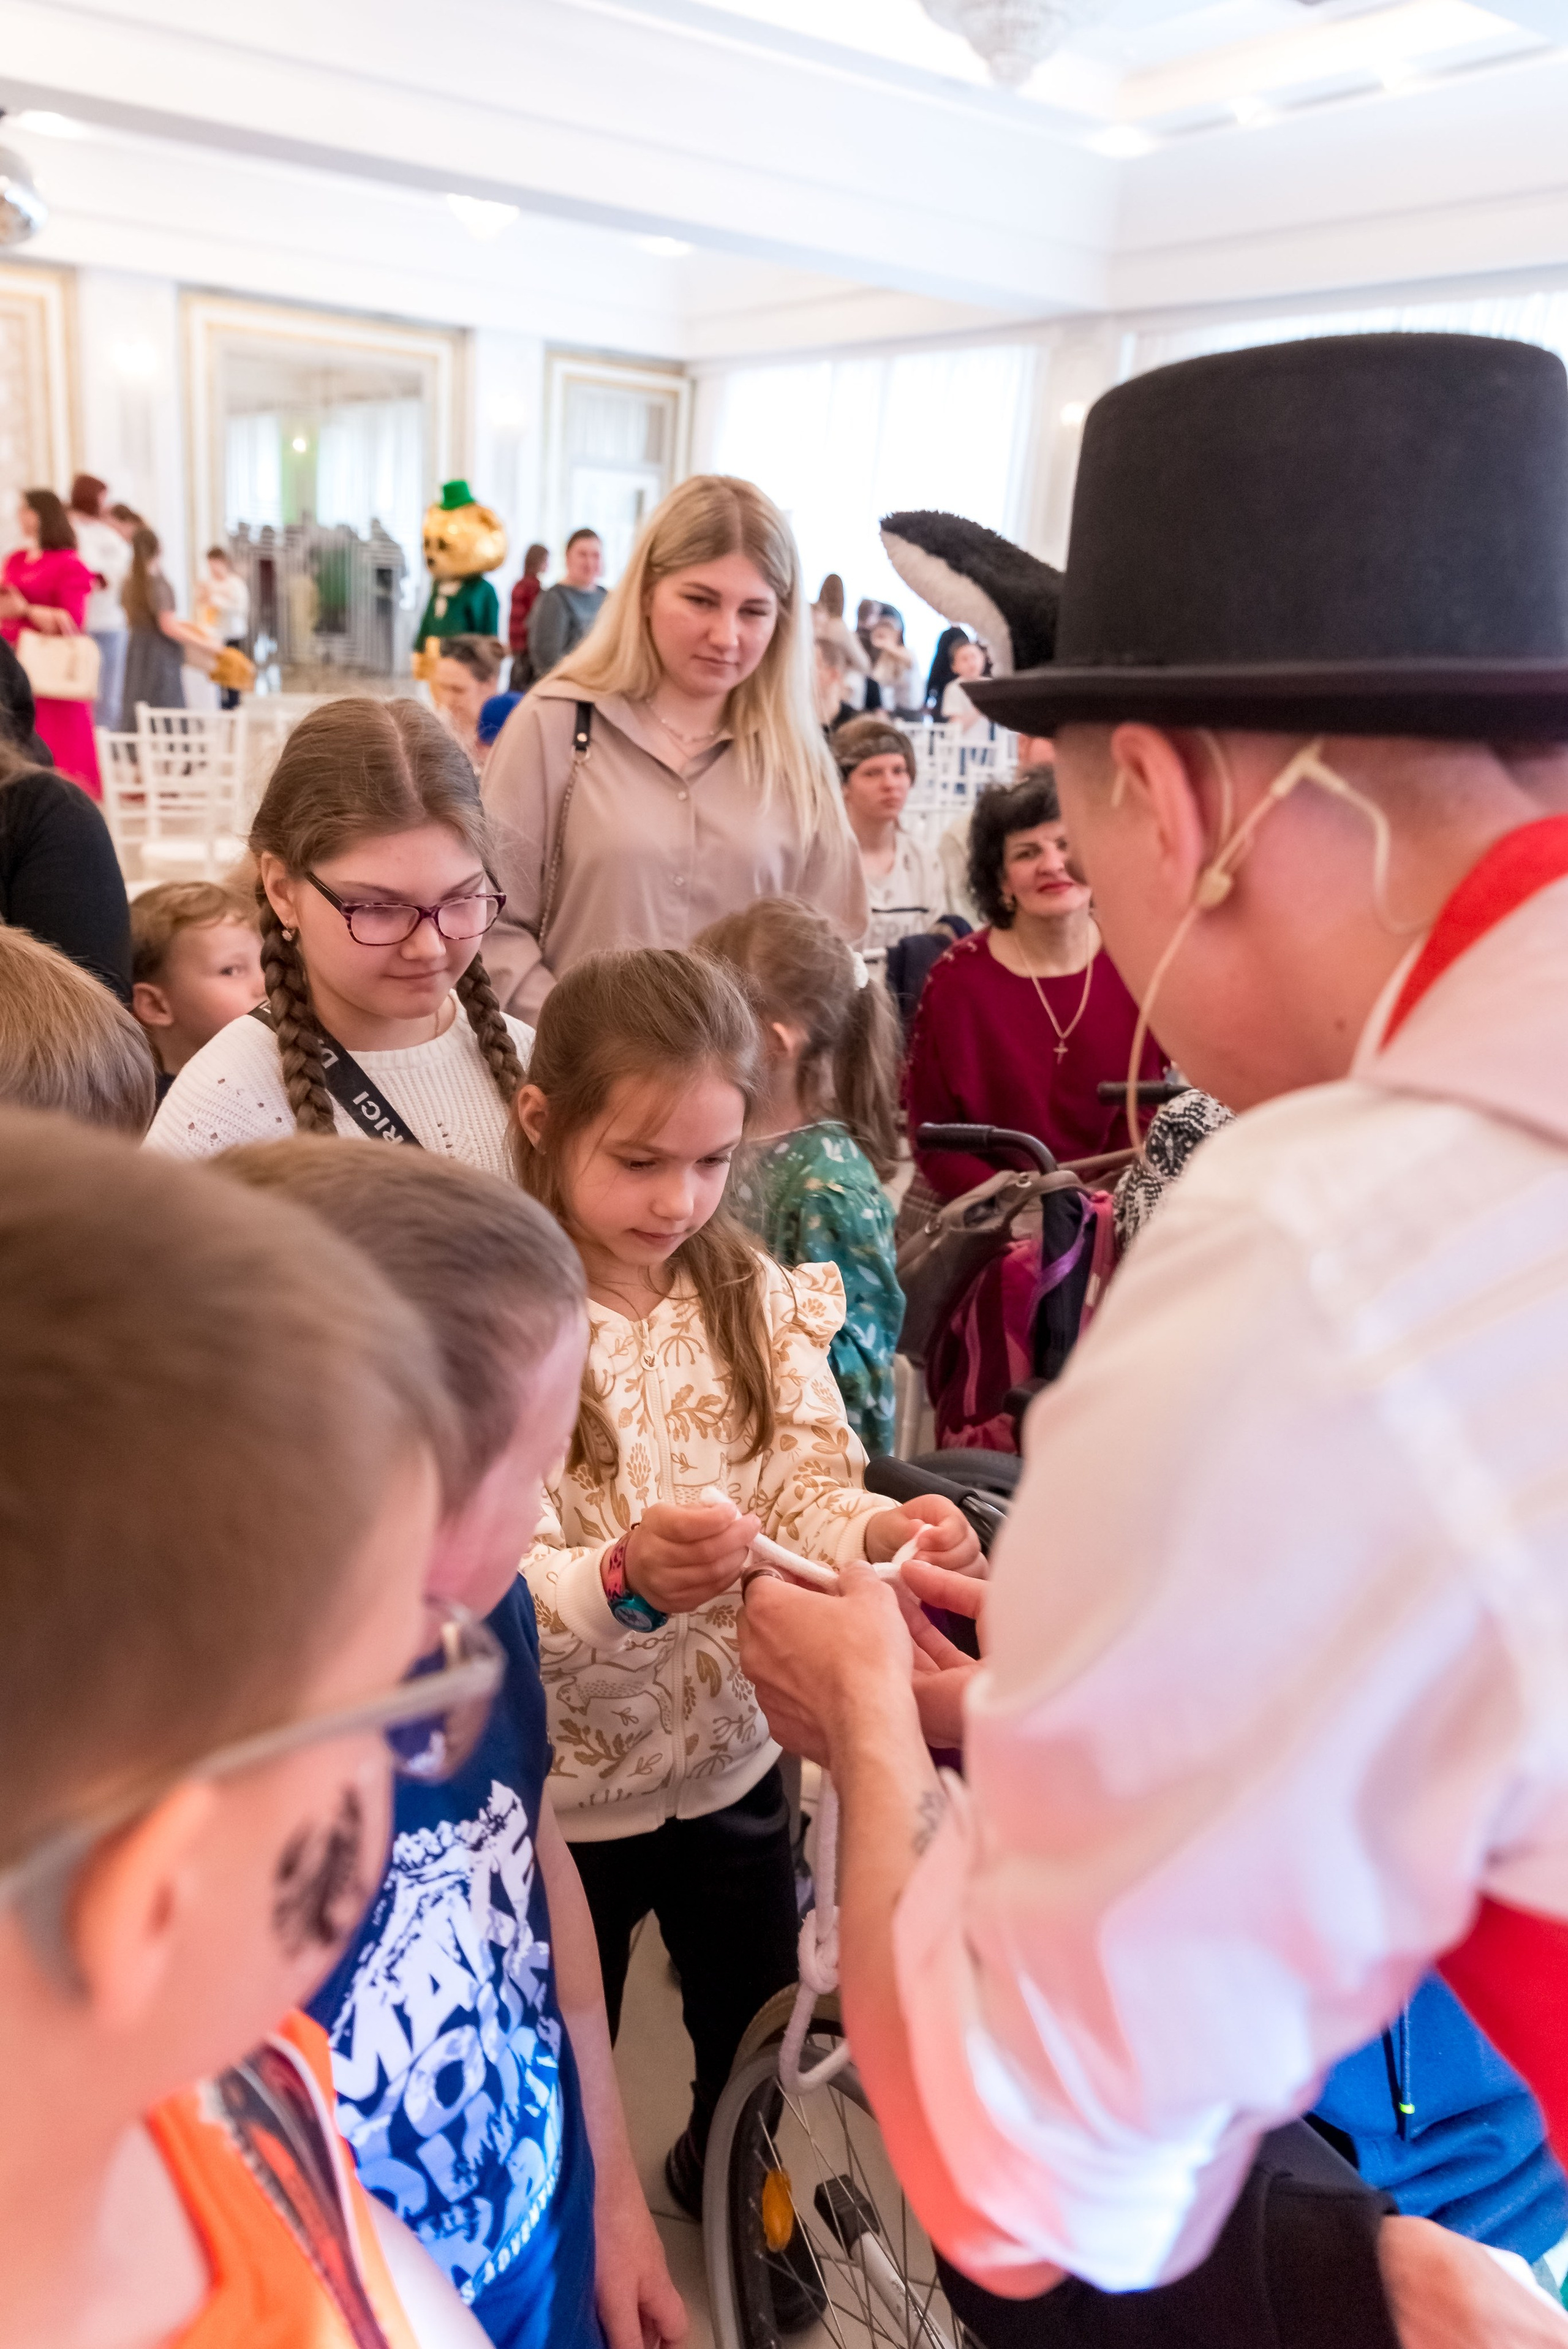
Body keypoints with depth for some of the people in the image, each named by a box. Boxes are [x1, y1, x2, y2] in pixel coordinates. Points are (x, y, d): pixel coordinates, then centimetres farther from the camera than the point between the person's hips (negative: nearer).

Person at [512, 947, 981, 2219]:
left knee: (761, 2044, 26)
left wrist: (880, 1530, -29)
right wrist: (624, 1578, -45)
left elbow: (811, 1482, -7)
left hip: (735, 1756, 5)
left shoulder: (758, 1299, -5)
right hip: (563, 1790, -4)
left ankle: (729, 2183, 58)